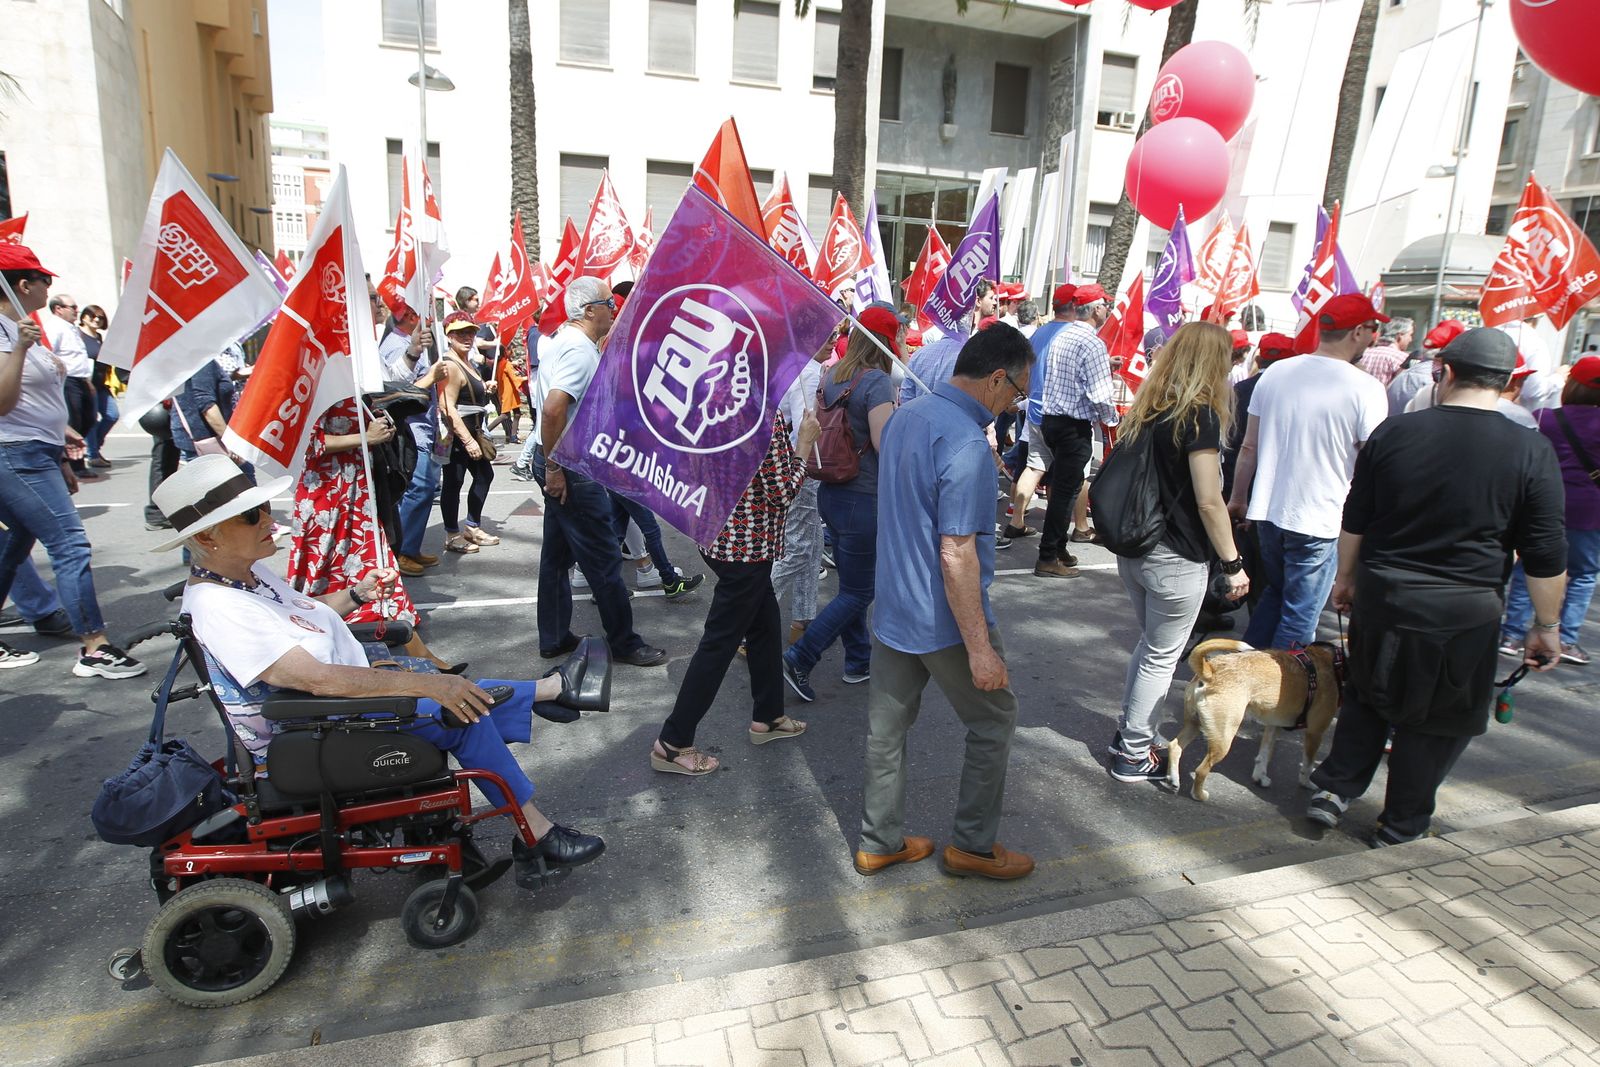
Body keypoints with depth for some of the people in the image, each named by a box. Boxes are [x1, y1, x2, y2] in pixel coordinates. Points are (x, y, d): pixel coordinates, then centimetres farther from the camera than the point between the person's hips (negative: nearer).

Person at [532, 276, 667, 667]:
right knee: (605, 561, 0)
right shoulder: (581, 349, -18)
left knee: (557, 555, 16)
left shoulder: (561, 341, 13)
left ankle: (554, 638, 26)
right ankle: (625, 643, 12)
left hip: (558, 463, 11)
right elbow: (553, 409, -31)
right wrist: (554, 467, -24)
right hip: (573, 468, -11)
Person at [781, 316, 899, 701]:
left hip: (831, 493, 8)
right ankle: (798, 660, 2)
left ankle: (858, 662, 32)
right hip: (865, 499, -8)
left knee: (852, 581, 20)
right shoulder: (876, 381, -18)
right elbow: (886, 444, -24)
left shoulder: (831, 375, 6)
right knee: (857, 593, 5)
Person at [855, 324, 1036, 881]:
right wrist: (979, 647, -21)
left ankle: (880, 841, 31)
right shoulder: (966, 443, -23)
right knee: (994, 722, 13)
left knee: (886, 727, 16)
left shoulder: (904, 417, 5)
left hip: (892, 608, 8)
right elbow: (957, 553, -26)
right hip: (944, 620, -8)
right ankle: (973, 844, 26)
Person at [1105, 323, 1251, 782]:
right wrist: (1233, 563, -8)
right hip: (1175, 558, -7)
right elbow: (1209, 502, -17)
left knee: (1150, 644, 23)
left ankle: (1130, 733, 33)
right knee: (1162, 656, 8)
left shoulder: (1144, 409, 6)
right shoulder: (1200, 415, -15)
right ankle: (1134, 755, 19)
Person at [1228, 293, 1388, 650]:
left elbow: (1249, 448, 7)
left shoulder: (1275, 373, 2)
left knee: (1275, 593, 25)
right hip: (1318, 522, -5)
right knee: (1299, 619, 9)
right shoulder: (1366, 389, -13)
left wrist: (1238, 498, 18)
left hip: (1267, 511, 6)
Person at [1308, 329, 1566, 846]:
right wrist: (1546, 627, 5)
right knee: (1439, 718, 14)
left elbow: (1355, 519, 3)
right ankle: (1401, 824, 25)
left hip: (1381, 594, 2)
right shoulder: (1532, 450, -9)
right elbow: (1544, 554, -6)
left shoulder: (1393, 432, -4)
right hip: (1466, 609, -1)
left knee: (1366, 697, 22)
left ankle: (1334, 789, 21)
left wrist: (1346, 577, 16)